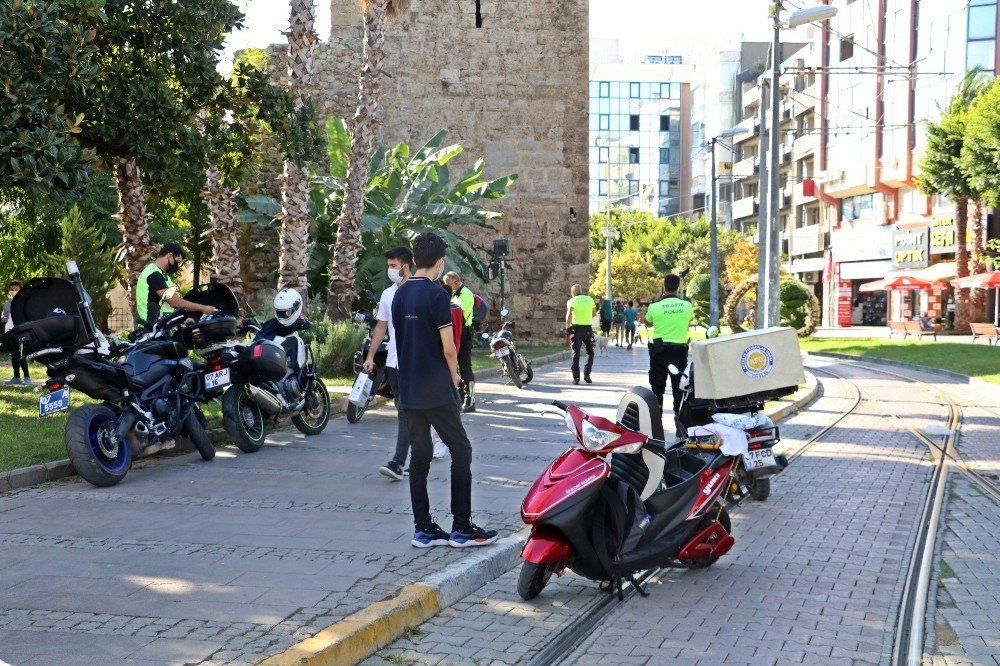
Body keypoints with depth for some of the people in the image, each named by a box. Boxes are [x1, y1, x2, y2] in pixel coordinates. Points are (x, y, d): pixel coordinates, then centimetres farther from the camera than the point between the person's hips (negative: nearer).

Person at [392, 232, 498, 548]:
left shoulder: (399, 295, 10)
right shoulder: (436, 294, -13)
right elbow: (448, 348, -15)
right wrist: (455, 378, 3)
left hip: (408, 389, 7)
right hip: (436, 391, -7)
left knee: (419, 454, 9)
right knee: (461, 450, 2)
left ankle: (423, 528, 11)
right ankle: (461, 527, 2)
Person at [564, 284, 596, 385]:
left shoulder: (572, 301, -2)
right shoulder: (590, 299, 8)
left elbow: (569, 315, -14)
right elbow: (594, 313, 12)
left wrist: (567, 330, -13)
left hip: (576, 328, -2)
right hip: (588, 328, 2)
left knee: (576, 353, 3)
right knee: (590, 352, 16)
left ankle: (576, 377, -2)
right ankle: (586, 374, 4)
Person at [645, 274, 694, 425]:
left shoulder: (654, 307, -8)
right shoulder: (687, 306, -3)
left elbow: (648, 321, 11)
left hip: (659, 350, -1)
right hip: (680, 350, 1)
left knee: (657, 388, 8)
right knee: (679, 389, 6)